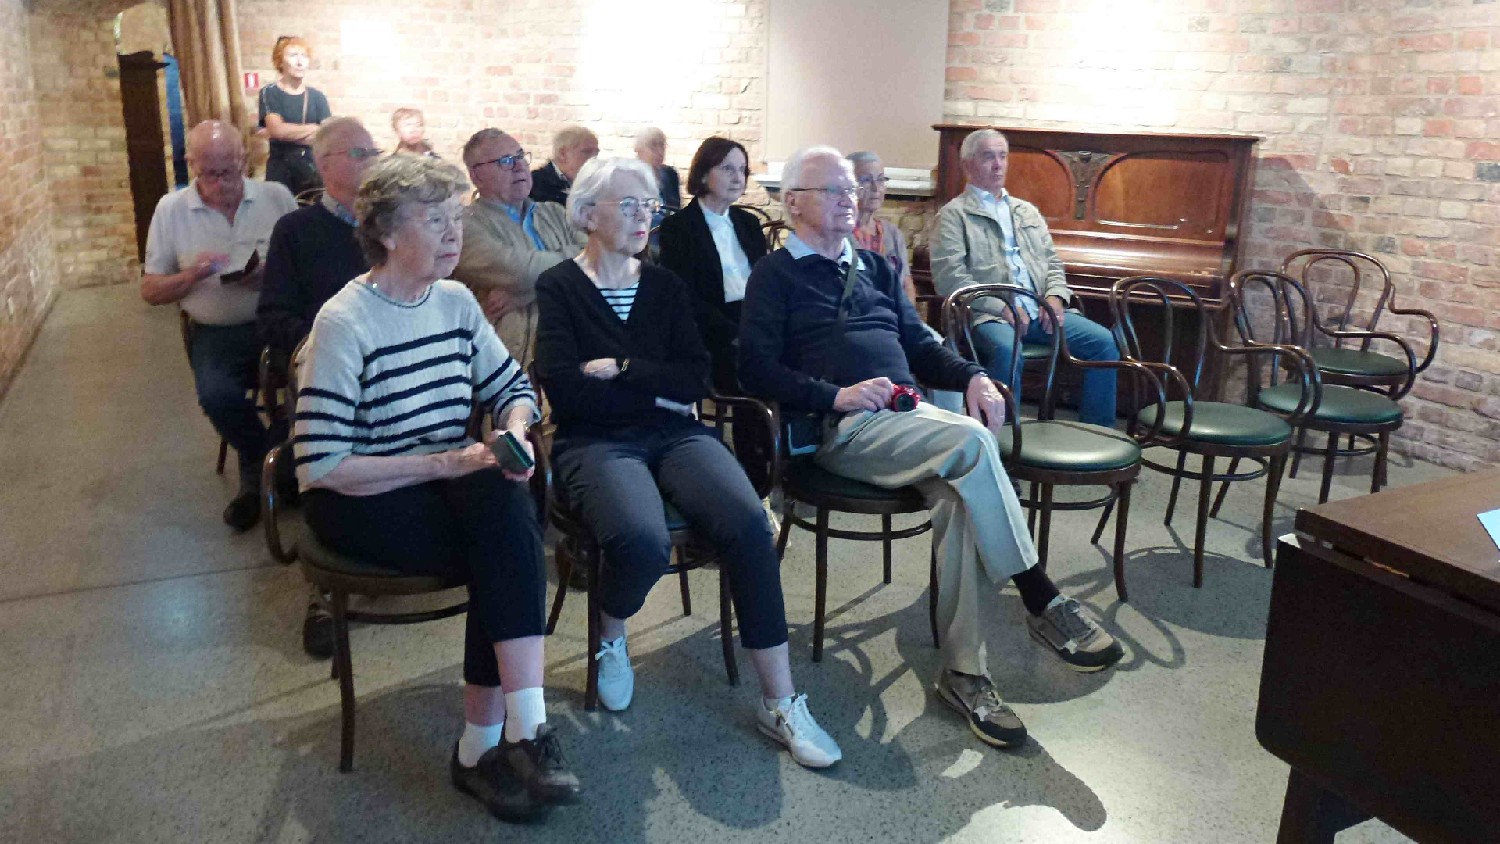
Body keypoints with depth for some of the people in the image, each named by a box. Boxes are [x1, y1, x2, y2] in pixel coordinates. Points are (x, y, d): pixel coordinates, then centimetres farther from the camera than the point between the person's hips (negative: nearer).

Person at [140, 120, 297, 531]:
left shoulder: (276, 196, 3)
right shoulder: (171, 210, 4)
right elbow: (150, 291, 8)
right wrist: (192, 275, -13)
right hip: (216, 332, 0)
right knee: (216, 394, -30)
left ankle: (260, 470, -2)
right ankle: (266, 463, 4)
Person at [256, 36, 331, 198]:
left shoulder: (317, 96, 7)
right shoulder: (269, 93, 1)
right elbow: (277, 129, -14)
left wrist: (289, 133, -10)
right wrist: (314, 128, -5)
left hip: (312, 167, 2)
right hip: (281, 169, -2)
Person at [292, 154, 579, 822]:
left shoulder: (456, 301, 4)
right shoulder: (345, 323, -15)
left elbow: (512, 387, 15)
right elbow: (319, 467, -18)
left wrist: (514, 434, -10)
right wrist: (446, 463, -21)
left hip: (450, 487, 5)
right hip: (359, 502, -5)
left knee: (506, 530, -28)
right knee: (514, 547, -27)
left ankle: (484, 748, -19)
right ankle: (525, 735, -17)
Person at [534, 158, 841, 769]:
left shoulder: (663, 285, 17)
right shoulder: (558, 288, 5)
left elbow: (697, 378, 4)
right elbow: (564, 391, -9)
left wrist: (620, 368, -6)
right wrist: (657, 391, -5)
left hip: (673, 434, 4)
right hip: (596, 442, -3)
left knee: (749, 523, -26)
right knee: (643, 541, -35)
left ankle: (780, 701, -16)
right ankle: (612, 637, 3)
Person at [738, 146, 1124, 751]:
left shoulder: (875, 268, 28)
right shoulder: (775, 275, 8)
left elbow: (918, 344, 26)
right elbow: (756, 371, -4)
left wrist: (971, 376, 5)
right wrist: (837, 395, -17)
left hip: (911, 416, 6)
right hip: (845, 430, -5)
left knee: (959, 495, -28)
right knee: (973, 442, -30)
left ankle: (962, 671, -21)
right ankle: (1041, 604, -21)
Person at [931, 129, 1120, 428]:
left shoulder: (1027, 211, 27)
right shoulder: (954, 214, 6)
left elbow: (1052, 261, 25)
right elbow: (948, 277, -7)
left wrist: (1055, 294, 1)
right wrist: (1002, 307, -14)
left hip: (1040, 310, 6)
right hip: (989, 315, -6)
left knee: (1104, 341, -12)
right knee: (1007, 351, -38)